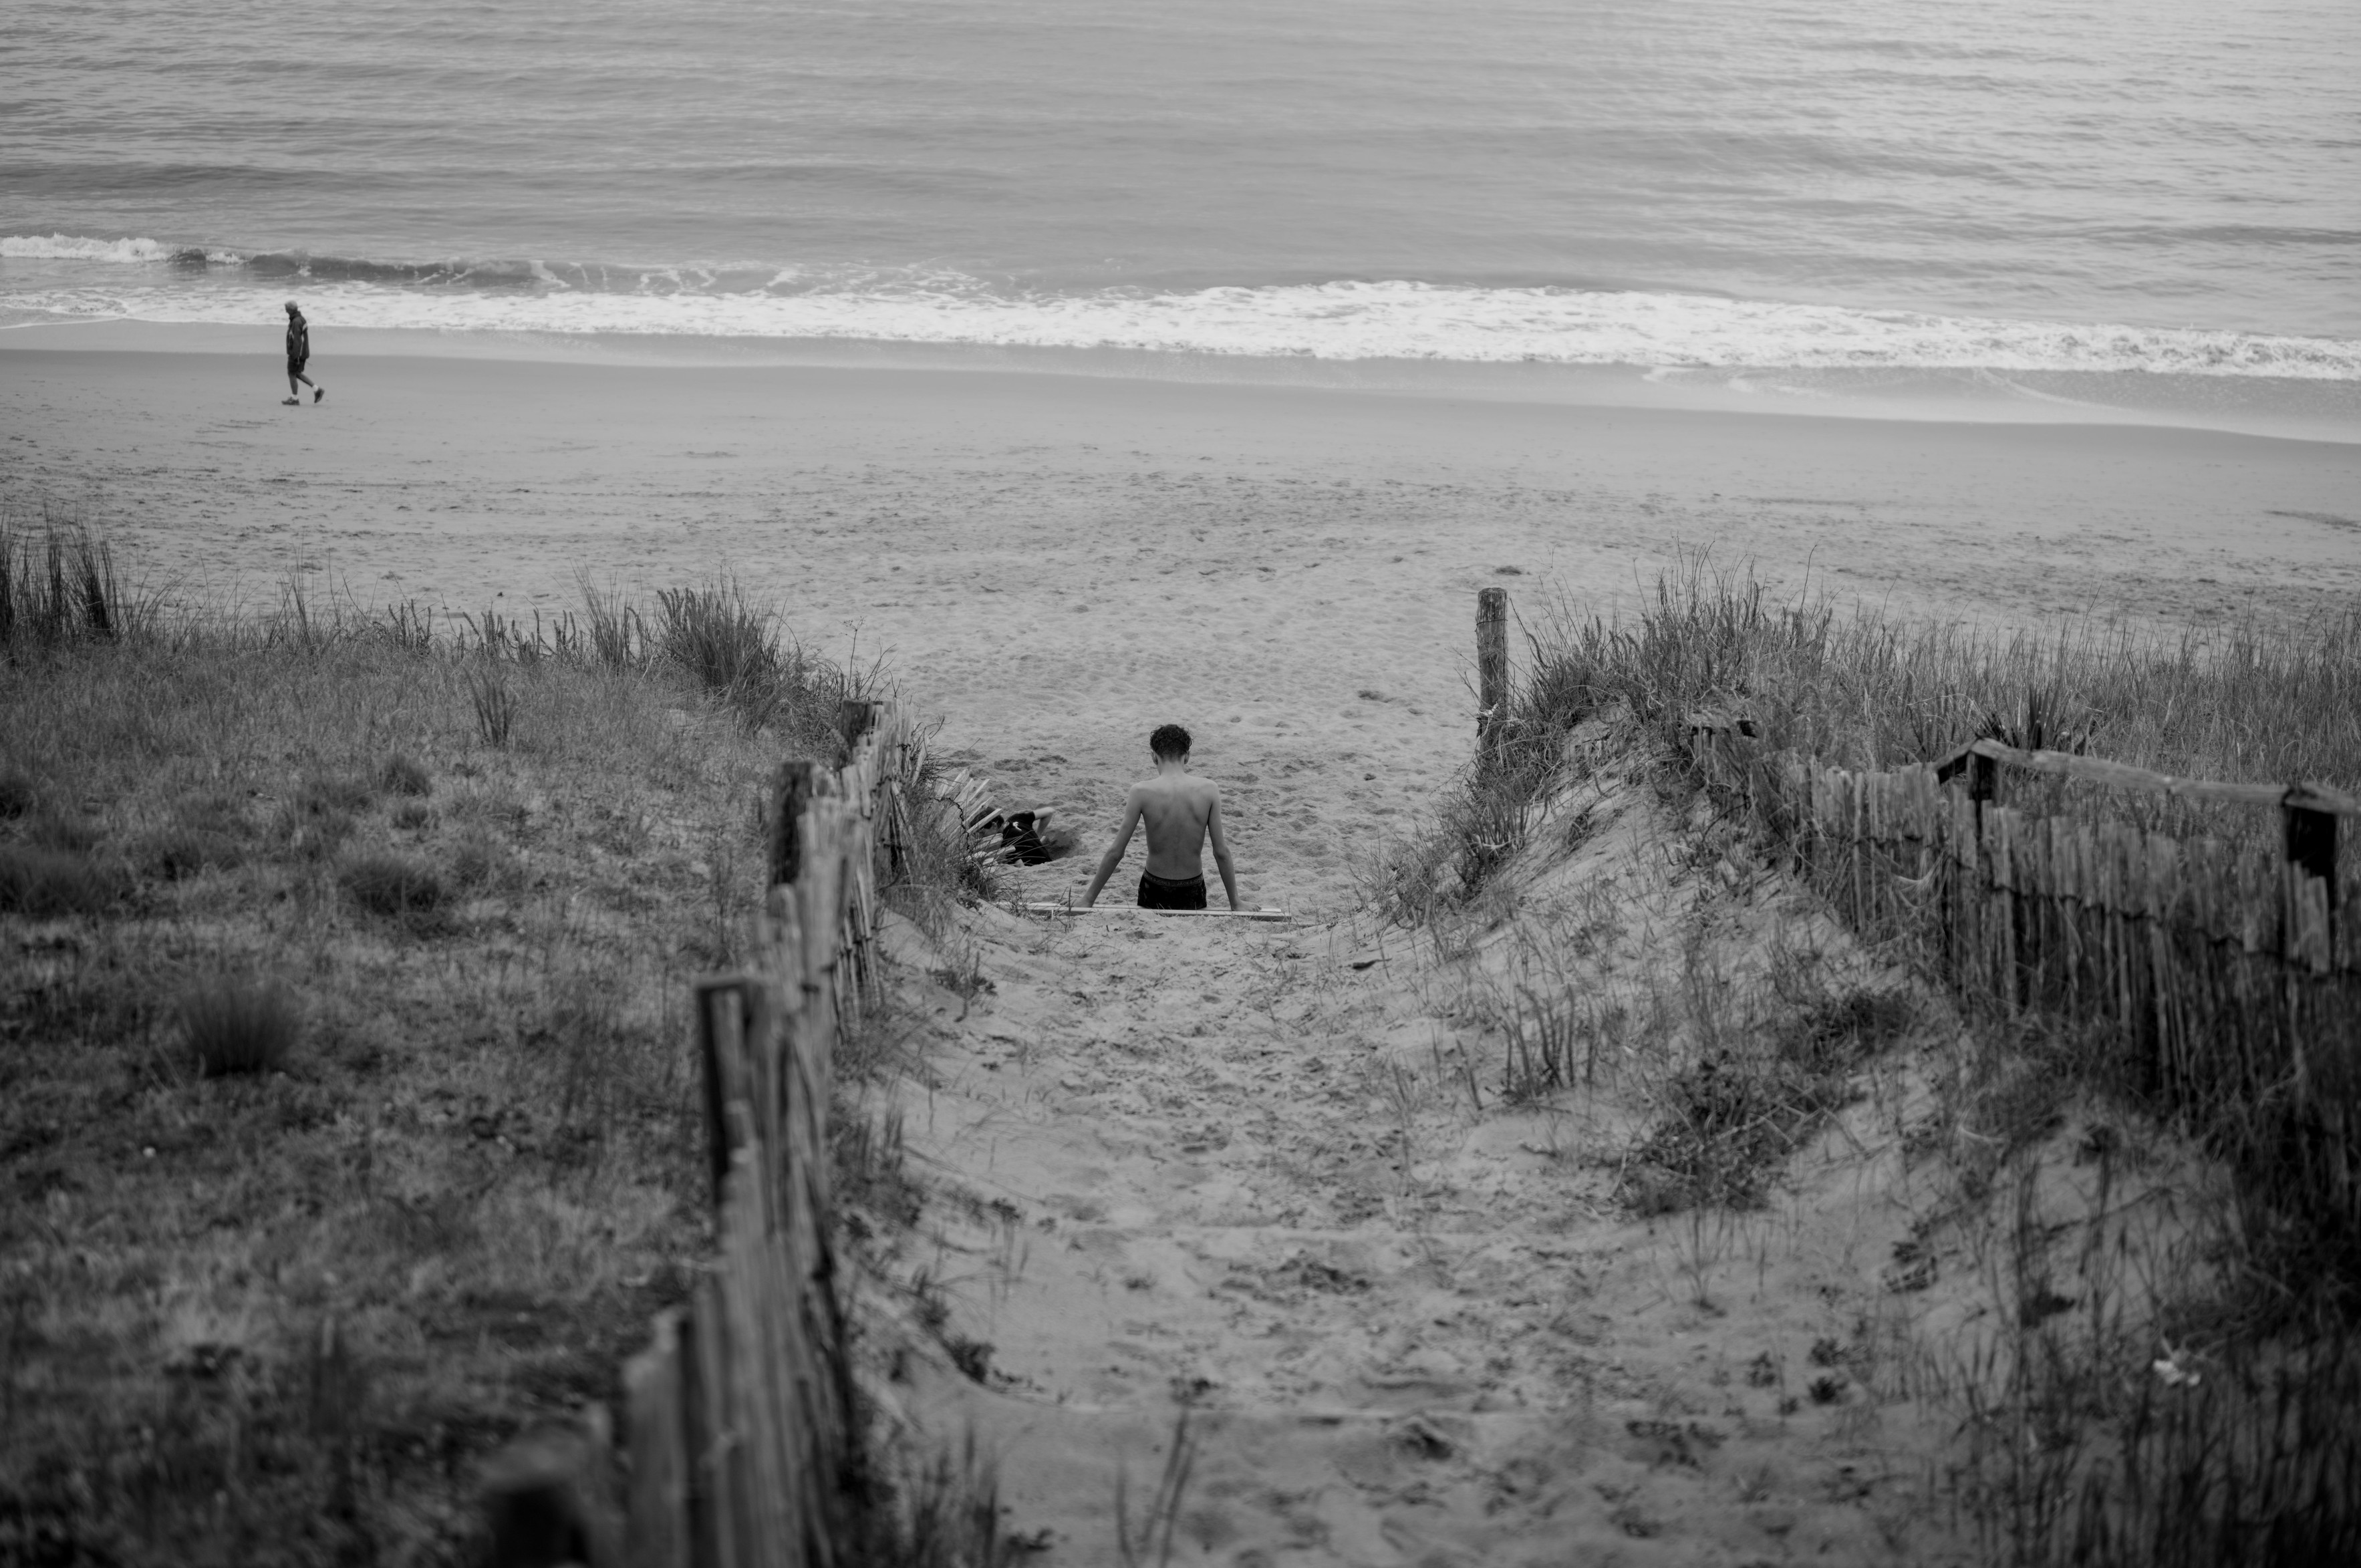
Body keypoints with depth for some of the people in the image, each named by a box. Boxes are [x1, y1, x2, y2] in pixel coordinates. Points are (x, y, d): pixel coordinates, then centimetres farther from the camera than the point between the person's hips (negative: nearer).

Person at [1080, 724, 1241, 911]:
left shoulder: (1142, 792, -13)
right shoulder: (1209, 790, -9)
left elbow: (1116, 853, -9)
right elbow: (1221, 852, -6)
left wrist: (1089, 898, 1)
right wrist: (1235, 903, 4)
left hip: (1154, 890, -1)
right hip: (1192, 894, 1)